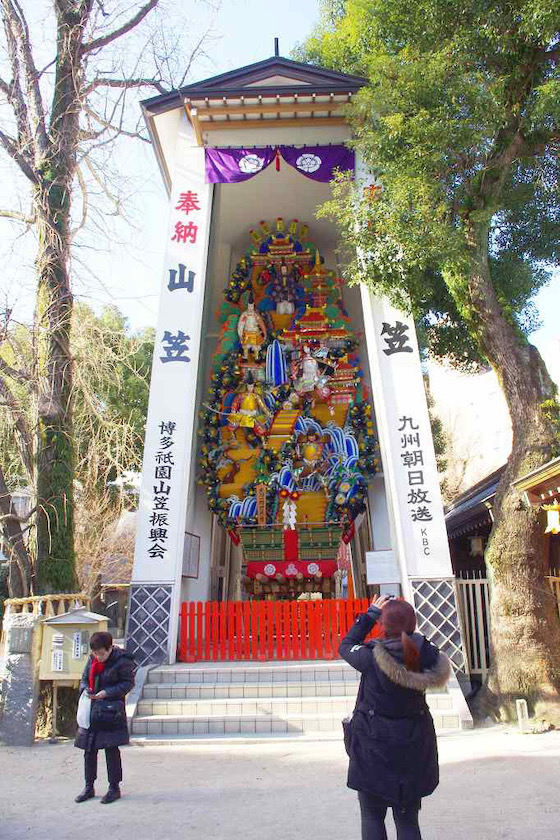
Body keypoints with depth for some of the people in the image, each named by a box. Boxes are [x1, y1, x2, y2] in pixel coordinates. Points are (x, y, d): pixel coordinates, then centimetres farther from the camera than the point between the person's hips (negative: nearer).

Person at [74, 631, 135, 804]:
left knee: (111, 749, 0)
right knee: (89, 749, 12)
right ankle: (89, 787, 27)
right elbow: (84, 678, 16)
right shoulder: (92, 660, 5)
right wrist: (85, 689, -7)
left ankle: (114, 787, 15)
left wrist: (107, 692, -18)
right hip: (91, 710, 6)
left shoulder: (122, 661, -14)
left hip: (111, 710, -6)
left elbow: (128, 683, -9)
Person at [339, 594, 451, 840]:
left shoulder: (372, 658, -21)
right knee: (408, 820, 17)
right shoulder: (425, 654, -12)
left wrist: (371, 614, -2)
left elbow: (346, 646, -3)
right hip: (413, 746, 4)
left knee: (372, 816, 14)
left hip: (374, 747, -3)